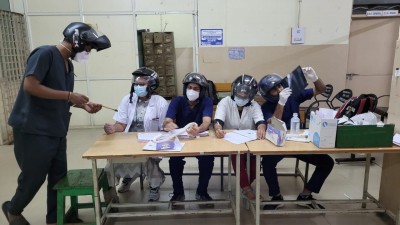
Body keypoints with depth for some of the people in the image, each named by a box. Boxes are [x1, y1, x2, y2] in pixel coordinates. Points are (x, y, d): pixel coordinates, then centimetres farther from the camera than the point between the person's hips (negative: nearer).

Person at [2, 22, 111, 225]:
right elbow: (30, 86, -21)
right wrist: (69, 96, -20)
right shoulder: (45, 54, -13)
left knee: (59, 177, 10)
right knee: (33, 177, 7)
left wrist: (82, 105, 2)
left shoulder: (69, 65, 13)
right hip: (33, 130, -8)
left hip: (57, 131, 8)